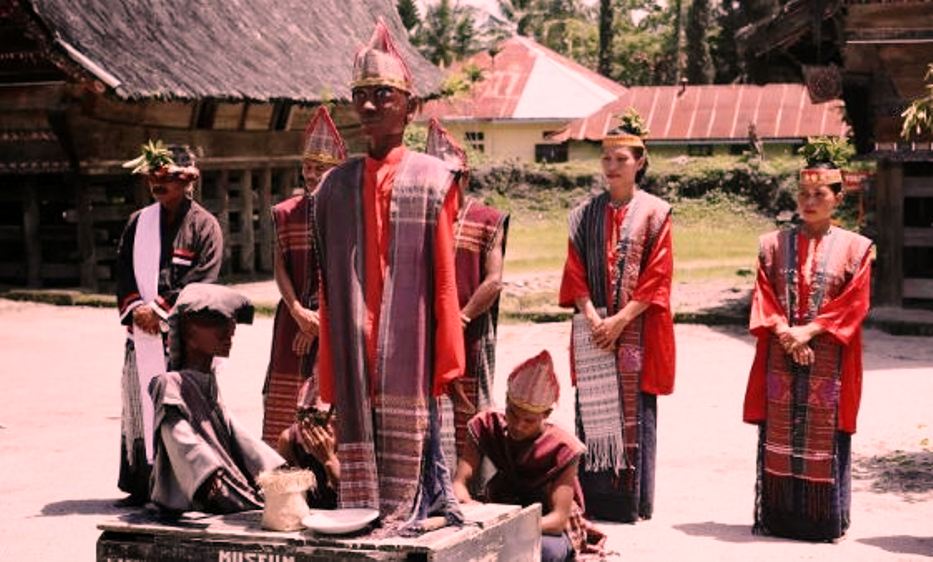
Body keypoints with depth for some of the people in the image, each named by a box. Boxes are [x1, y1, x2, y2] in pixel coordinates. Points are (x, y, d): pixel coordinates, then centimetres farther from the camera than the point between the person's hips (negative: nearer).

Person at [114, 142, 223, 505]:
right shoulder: (138, 222, 16)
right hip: (142, 332, 5)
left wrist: (159, 307, -12)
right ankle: (141, 485, 10)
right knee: (139, 409, 4)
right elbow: (123, 269, 12)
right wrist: (135, 306, -5)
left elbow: (202, 280, -8)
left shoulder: (204, 225, 1)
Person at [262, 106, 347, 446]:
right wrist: (299, 312, -10)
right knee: (283, 394, 5)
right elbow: (281, 268, 3)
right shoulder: (285, 213, 8)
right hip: (293, 316, 3)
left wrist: (321, 316, -10)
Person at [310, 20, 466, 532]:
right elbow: (328, 285, 10)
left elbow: (444, 277, -3)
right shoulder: (336, 186, 10)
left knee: (408, 438, 1)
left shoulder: (432, 179, -1)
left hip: (407, 350, -3)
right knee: (356, 432, 7)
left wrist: (446, 359, -7)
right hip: (353, 351, 3)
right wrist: (328, 371, 7)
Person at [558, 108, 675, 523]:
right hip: (594, 329, 3)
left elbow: (657, 277, -5)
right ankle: (592, 499, 7)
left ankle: (632, 500, 4)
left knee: (634, 411, -2)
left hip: (637, 331, -3)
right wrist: (593, 319, -9)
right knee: (592, 411, 1)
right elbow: (576, 273, 6)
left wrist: (619, 320, -13)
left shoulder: (654, 213, 1)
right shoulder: (585, 215, 11)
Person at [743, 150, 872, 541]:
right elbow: (763, 297, 4)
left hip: (829, 360, -2)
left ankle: (825, 519, 7)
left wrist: (810, 330, -13)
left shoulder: (854, 248, 3)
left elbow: (854, 303, -4)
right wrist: (784, 332, -12)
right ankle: (776, 517, 11)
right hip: (780, 358, 2)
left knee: (824, 439, -1)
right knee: (778, 437, 3)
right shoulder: (774, 244, 9)